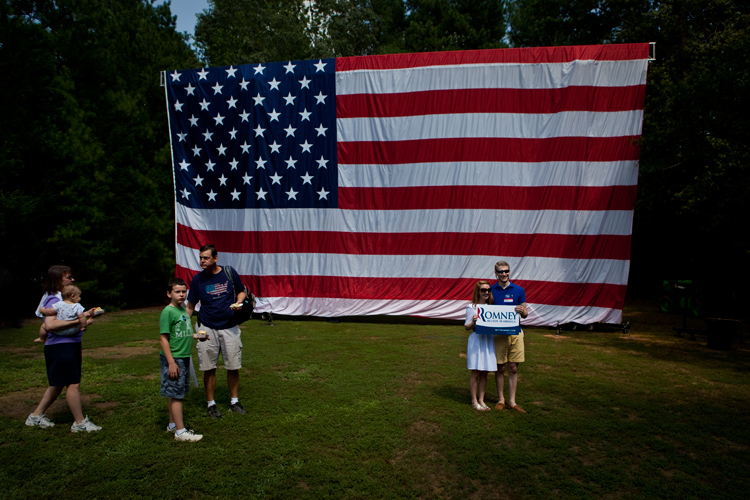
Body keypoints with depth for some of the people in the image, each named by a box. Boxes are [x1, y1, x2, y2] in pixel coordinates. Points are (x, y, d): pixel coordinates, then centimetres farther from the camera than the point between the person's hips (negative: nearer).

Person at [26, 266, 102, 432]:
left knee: (58, 384, 20)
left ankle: (36, 416, 33)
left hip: (69, 346, 10)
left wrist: (82, 317, 5)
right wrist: (77, 321, -32)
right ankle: (80, 423, 3)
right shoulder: (54, 300, -16)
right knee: (73, 384, -5)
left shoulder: (62, 298, 15)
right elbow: (50, 324, -30)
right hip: (60, 347, -10)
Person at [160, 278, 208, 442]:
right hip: (173, 359, -8)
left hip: (184, 358, 8)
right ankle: (180, 432, 4)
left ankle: (173, 425, 30)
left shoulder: (183, 310, 10)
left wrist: (197, 336, 7)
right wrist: (171, 363, -20)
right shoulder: (168, 312, -15)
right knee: (176, 395, -2)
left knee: (175, 394, 17)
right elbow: (163, 338, -17)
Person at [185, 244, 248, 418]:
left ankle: (234, 401, 24)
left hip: (229, 327, 1)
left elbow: (242, 291, 11)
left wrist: (238, 303, -9)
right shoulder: (197, 279, -2)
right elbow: (190, 306, 4)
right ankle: (211, 404, 22)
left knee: (233, 367, 6)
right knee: (209, 368, 5)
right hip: (207, 328, 0)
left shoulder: (229, 272, -2)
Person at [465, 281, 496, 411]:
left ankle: (481, 400, 20)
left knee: (485, 372, 9)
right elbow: (467, 327, -4)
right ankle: (474, 401, 13)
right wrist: (473, 322, -24)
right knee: (476, 372, 1)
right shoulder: (471, 307, -5)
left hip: (489, 340, 5)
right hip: (476, 341, -5)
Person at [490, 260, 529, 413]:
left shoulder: (518, 290, 5)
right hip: (498, 333, -1)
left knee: (513, 368, 4)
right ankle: (500, 400, 20)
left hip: (515, 333, 1)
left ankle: (512, 401, 15)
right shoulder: (491, 290, 4)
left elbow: (525, 314, 8)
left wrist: (522, 311, -15)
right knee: (500, 368, 6)